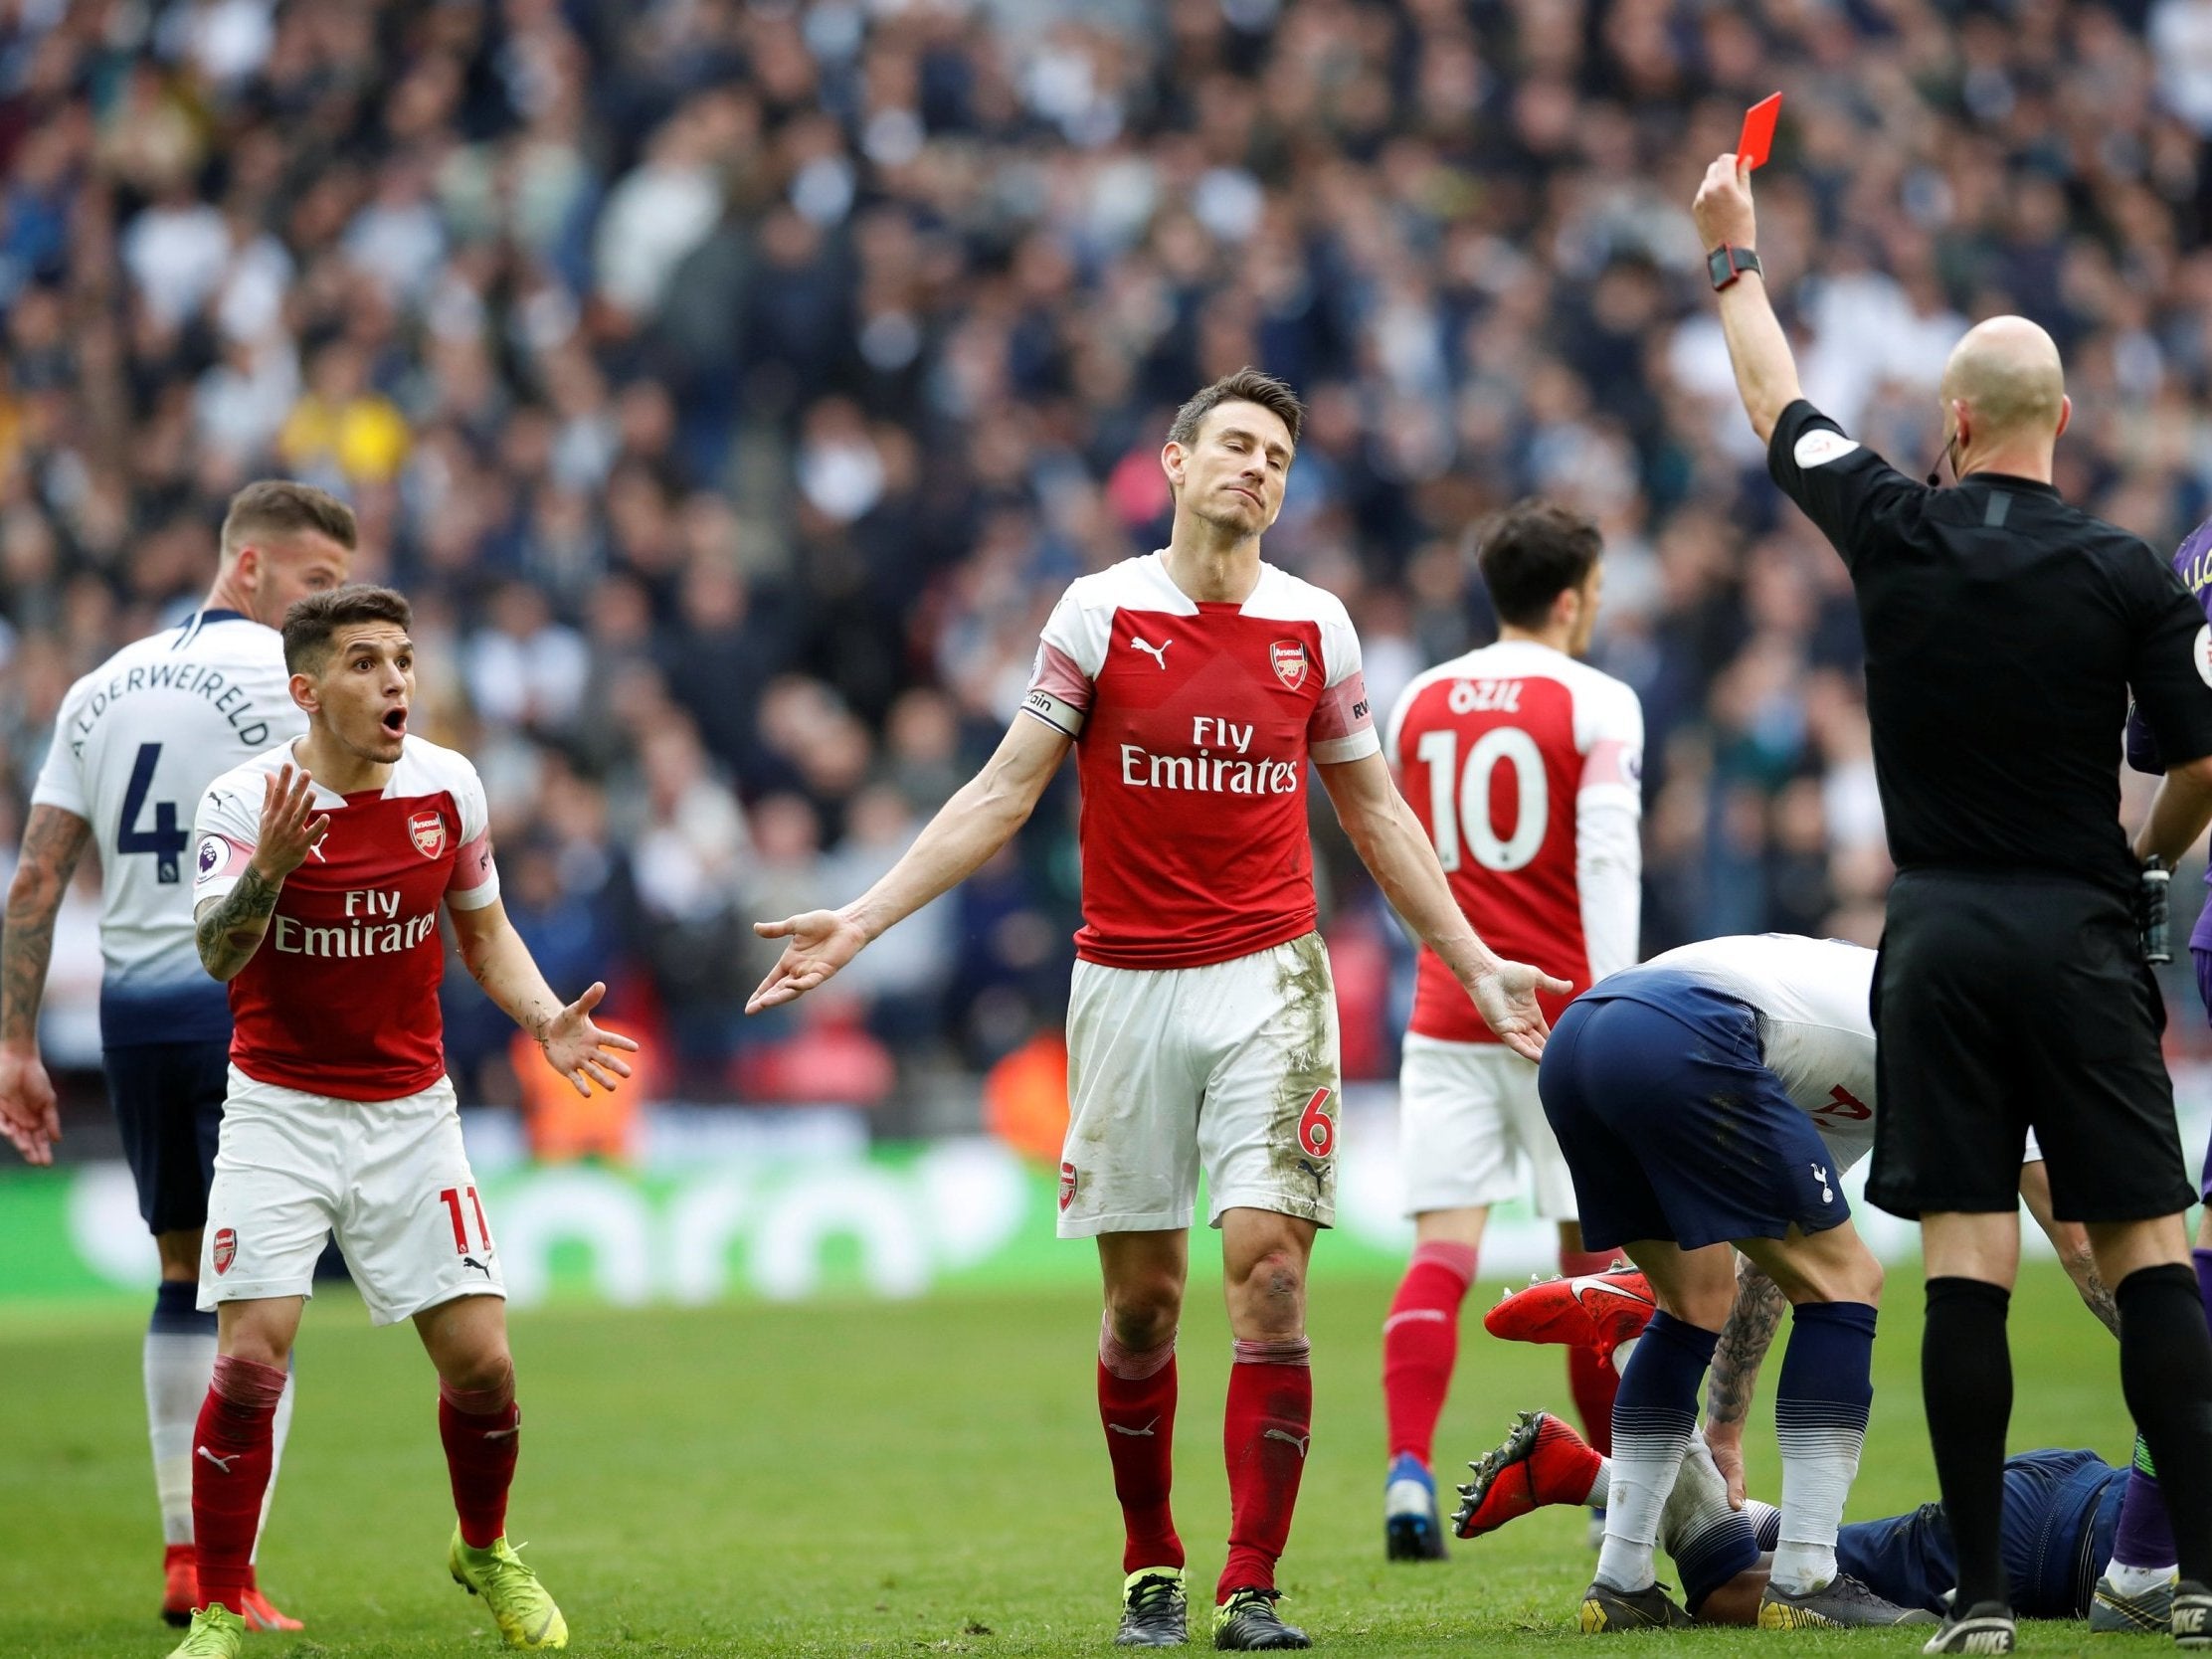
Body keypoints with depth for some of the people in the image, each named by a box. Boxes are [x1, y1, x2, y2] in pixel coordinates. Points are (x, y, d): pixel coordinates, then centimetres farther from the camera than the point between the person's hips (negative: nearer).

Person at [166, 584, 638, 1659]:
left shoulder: (448, 786, -2)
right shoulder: (244, 800, -14)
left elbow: (483, 932, 12)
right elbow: (219, 957, -28)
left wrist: (546, 1021, -5)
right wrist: (268, 869, -47)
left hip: (410, 1113, 3)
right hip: (280, 1113, -3)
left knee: (479, 1360, -1)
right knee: (250, 1357, -15)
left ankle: (485, 1555, 28)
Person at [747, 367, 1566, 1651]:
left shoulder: (1316, 626, 4)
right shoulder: (1101, 612, -1)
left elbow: (1377, 812, 16)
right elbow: (1005, 793, 3)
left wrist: (1475, 963, 15)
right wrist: (861, 921, -3)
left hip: (1269, 978, 0)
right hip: (1127, 984, 0)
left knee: (1269, 1270, -11)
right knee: (1144, 1297, 3)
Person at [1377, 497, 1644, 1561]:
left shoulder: (1419, 703, 10)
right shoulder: (1597, 704, -5)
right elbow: (1607, 859, -16)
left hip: (1446, 1019, 3)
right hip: (1560, 1007, -3)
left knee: (1440, 1251, -4)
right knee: (1593, 1253, 8)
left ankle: (1408, 1472, -22)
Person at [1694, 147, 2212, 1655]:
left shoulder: (1897, 536, -1)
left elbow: (1781, 410, 15)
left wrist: (1735, 254, 31)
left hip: (1940, 937, 1)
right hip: (2079, 936, -1)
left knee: (1966, 1260, -1)